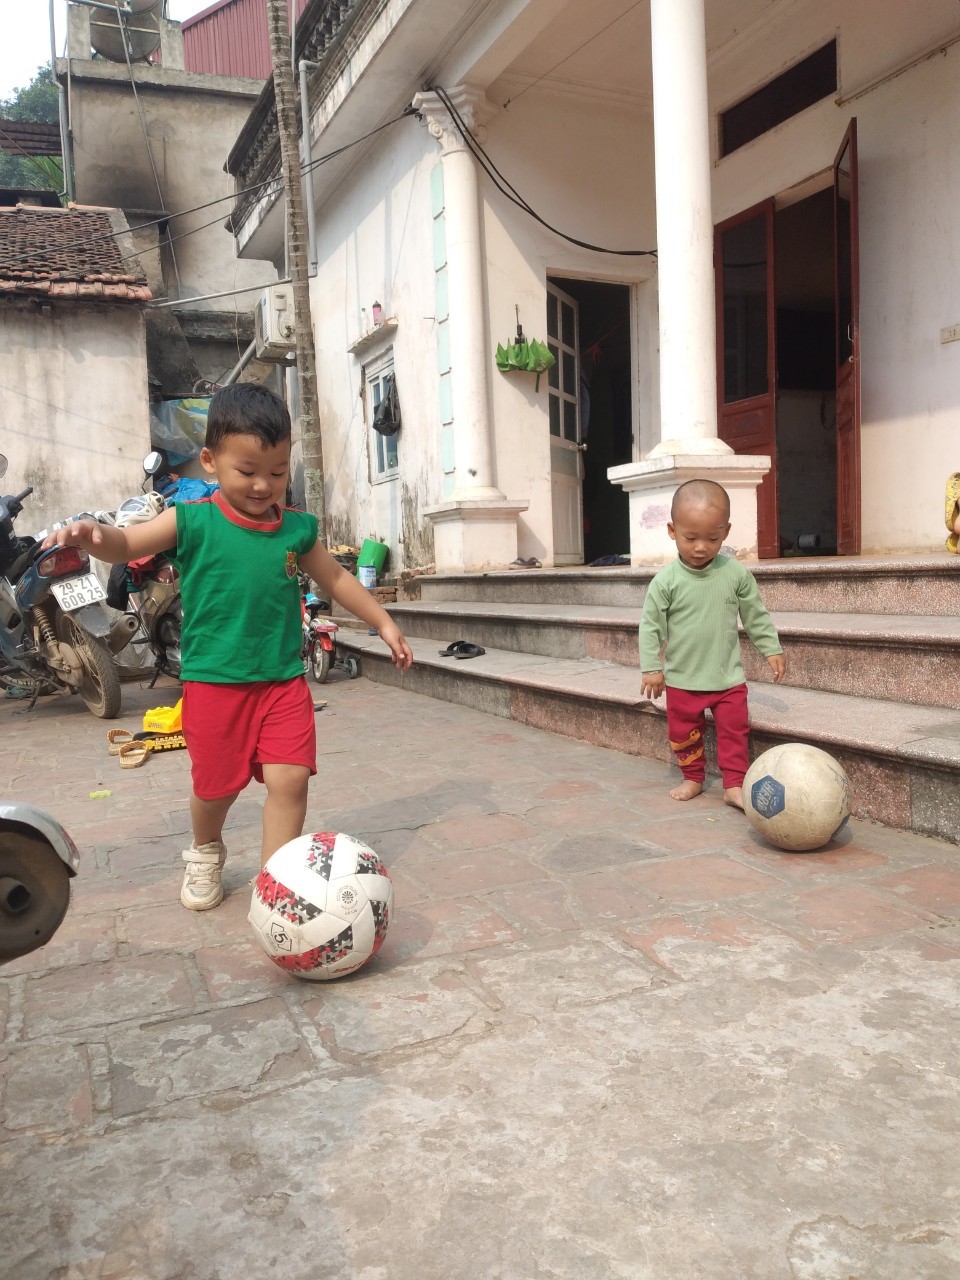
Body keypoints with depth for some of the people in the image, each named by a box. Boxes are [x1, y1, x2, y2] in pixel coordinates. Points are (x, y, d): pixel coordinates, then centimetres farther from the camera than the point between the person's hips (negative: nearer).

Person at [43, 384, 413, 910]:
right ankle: (205, 853, 44)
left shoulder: (297, 527, 4)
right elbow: (124, 544, -11)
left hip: (284, 679, 2)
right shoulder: (191, 521, -5)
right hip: (213, 681, -2)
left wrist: (384, 622, 19)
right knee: (216, 785, 11)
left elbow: (336, 578, 17)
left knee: (290, 778, -10)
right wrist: (90, 533, -34)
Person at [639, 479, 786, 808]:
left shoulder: (736, 574, -8)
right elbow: (650, 624, -6)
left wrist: (772, 650, 6)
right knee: (683, 732, 12)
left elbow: (756, 616, 4)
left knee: (734, 729, 5)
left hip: (728, 676, 0)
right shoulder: (666, 580, -12)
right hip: (682, 679, 0)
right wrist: (651, 667, -8)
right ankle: (693, 777, 31)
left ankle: (734, 784, 18)